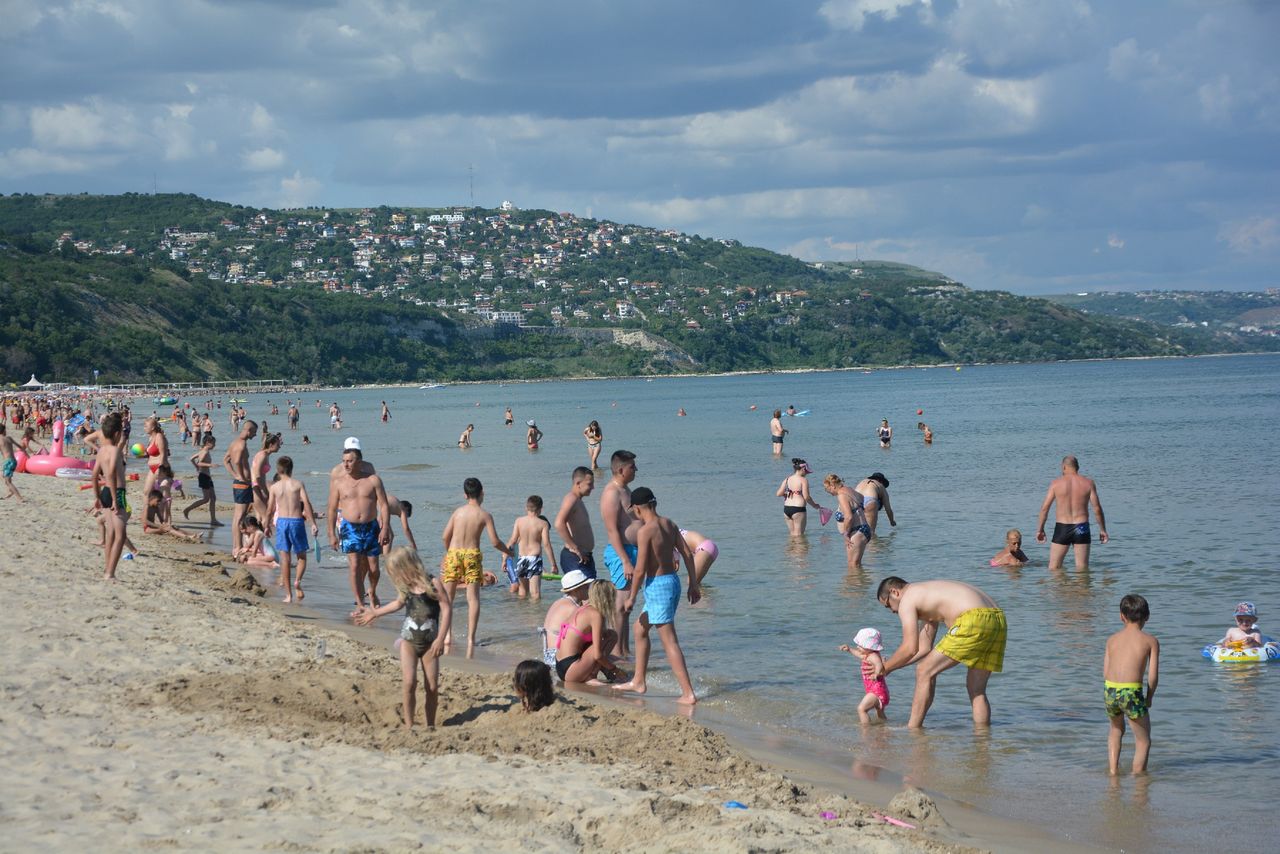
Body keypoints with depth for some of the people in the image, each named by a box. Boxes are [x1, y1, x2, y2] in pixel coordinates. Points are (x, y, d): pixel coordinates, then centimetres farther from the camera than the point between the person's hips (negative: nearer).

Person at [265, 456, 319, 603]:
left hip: (281, 521, 1)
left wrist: (267, 525, 20)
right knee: (302, 556, 14)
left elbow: (270, 509, 5)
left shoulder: (274, 487, 1)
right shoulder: (298, 484, -2)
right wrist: (313, 524, -7)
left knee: (285, 559, 4)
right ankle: (298, 580, -14)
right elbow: (307, 504, -9)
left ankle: (288, 594, 4)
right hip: (297, 521, -1)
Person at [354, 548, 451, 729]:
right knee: (409, 682, -13)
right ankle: (408, 725, -7)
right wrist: (375, 613, 33)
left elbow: (447, 609, -13)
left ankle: (430, 726, 10)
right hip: (409, 641, 3)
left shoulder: (432, 583, -12)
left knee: (432, 687, -2)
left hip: (429, 643, -3)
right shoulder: (405, 587, 3)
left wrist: (440, 639, -19)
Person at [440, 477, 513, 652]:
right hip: (472, 555, -1)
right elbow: (495, 542, -5)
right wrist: (508, 552, 14)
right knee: (473, 598, 2)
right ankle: (471, 638, -3)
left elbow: (445, 537, 7)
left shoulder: (458, 511, 5)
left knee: (447, 596, 11)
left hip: (454, 553, 2)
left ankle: (446, 633, 3)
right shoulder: (485, 515, -2)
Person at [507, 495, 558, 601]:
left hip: (521, 559, 3)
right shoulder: (543, 523, -5)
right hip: (535, 558, -3)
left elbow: (513, 540, -1)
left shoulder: (519, 521, 2)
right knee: (535, 592, -8)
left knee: (522, 590, 18)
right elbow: (546, 544, -9)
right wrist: (553, 564, -5)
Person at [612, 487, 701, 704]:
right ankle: (638, 682, 32)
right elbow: (687, 554, 9)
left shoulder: (645, 531, -16)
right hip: (672, 581, 9)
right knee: (640, 629, 24)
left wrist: (631, 598, -7)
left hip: (657, 586, -9)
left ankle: (688, 694, -11)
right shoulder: (669, 524, 7)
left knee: (669, 642, -7)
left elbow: (640, 569, -17)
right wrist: (694, 583, 15)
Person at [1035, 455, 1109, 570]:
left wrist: (1040, 529, 8)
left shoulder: (1056, 484, -1)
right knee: (1082, 568, 6)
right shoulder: (1088, 483, 0)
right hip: (1081, 528, 1)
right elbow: (1097, 508, -3)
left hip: (1062, 528, -1)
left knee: (1053, 568, 7)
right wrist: (1102, 530, 6)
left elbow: (1044, 508, -1)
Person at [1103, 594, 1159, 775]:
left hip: (1109, 691, 4)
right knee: (1143, 741, 13)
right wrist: (1149, 698, 14)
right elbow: (1153, 677, -1)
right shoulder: (1151, 641, 4)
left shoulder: (1112, 639, 14)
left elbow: (1106, 673, 10)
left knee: (1116, 729, 31)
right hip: (1132, 692, -4)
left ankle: (1113, 770, 24)